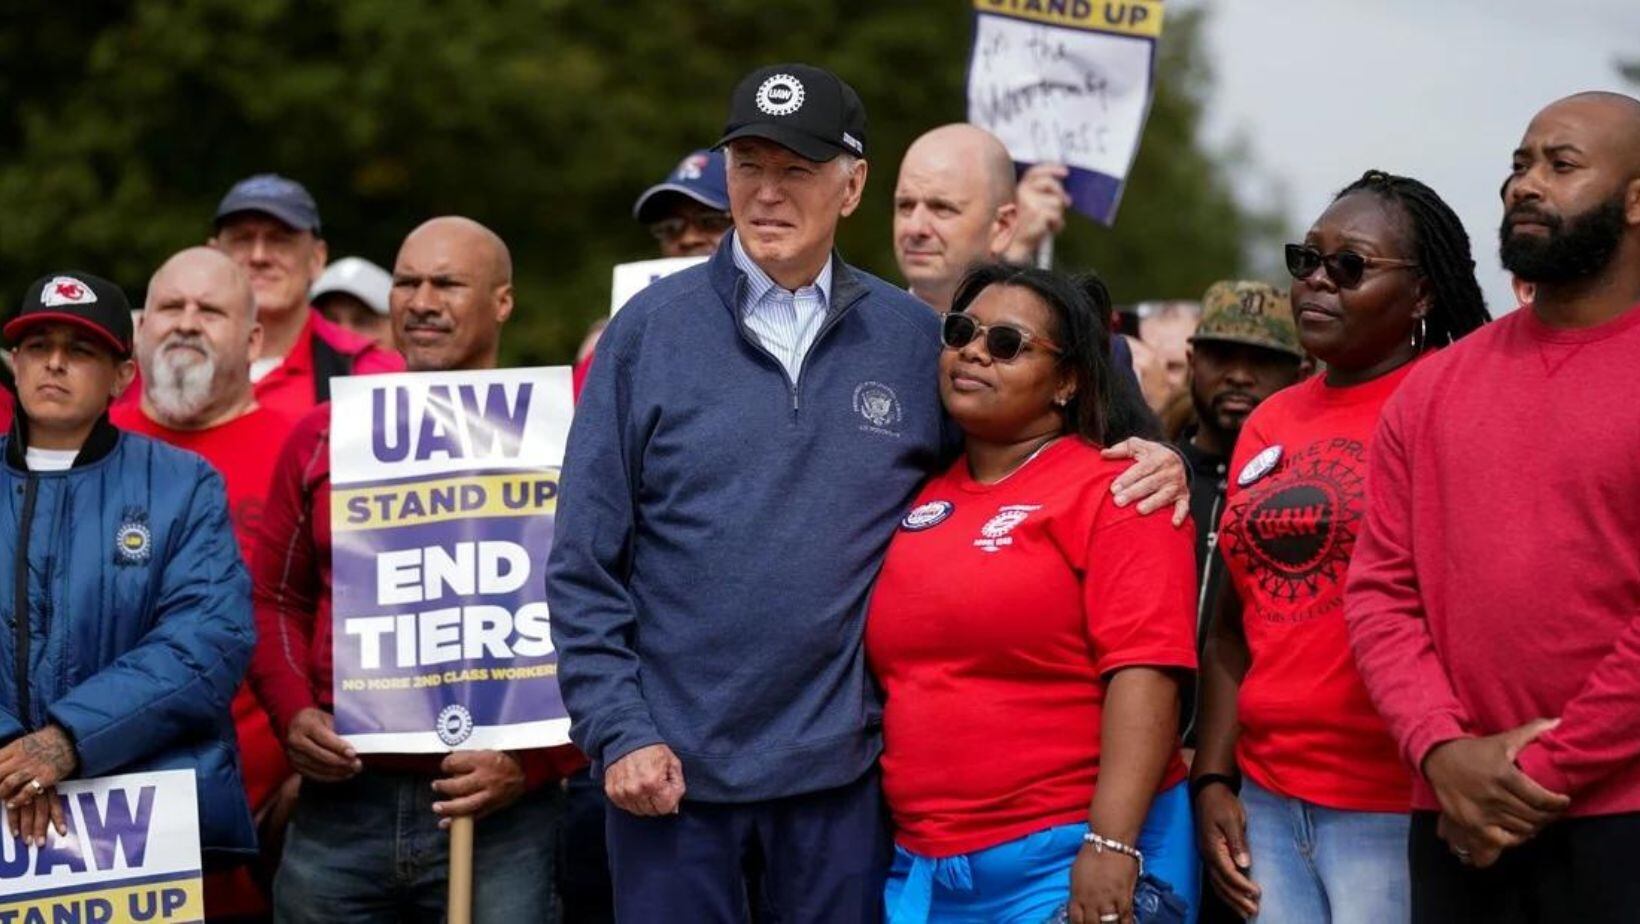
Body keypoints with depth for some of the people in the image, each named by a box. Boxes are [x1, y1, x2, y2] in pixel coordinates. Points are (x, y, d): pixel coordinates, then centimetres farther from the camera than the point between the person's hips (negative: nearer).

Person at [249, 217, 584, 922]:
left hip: (499, 817, -3)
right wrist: (292, 712, 0)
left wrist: (532, 761, -13)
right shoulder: (323, 437, 11)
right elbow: (275, 596, 18)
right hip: (338, 805, 3)